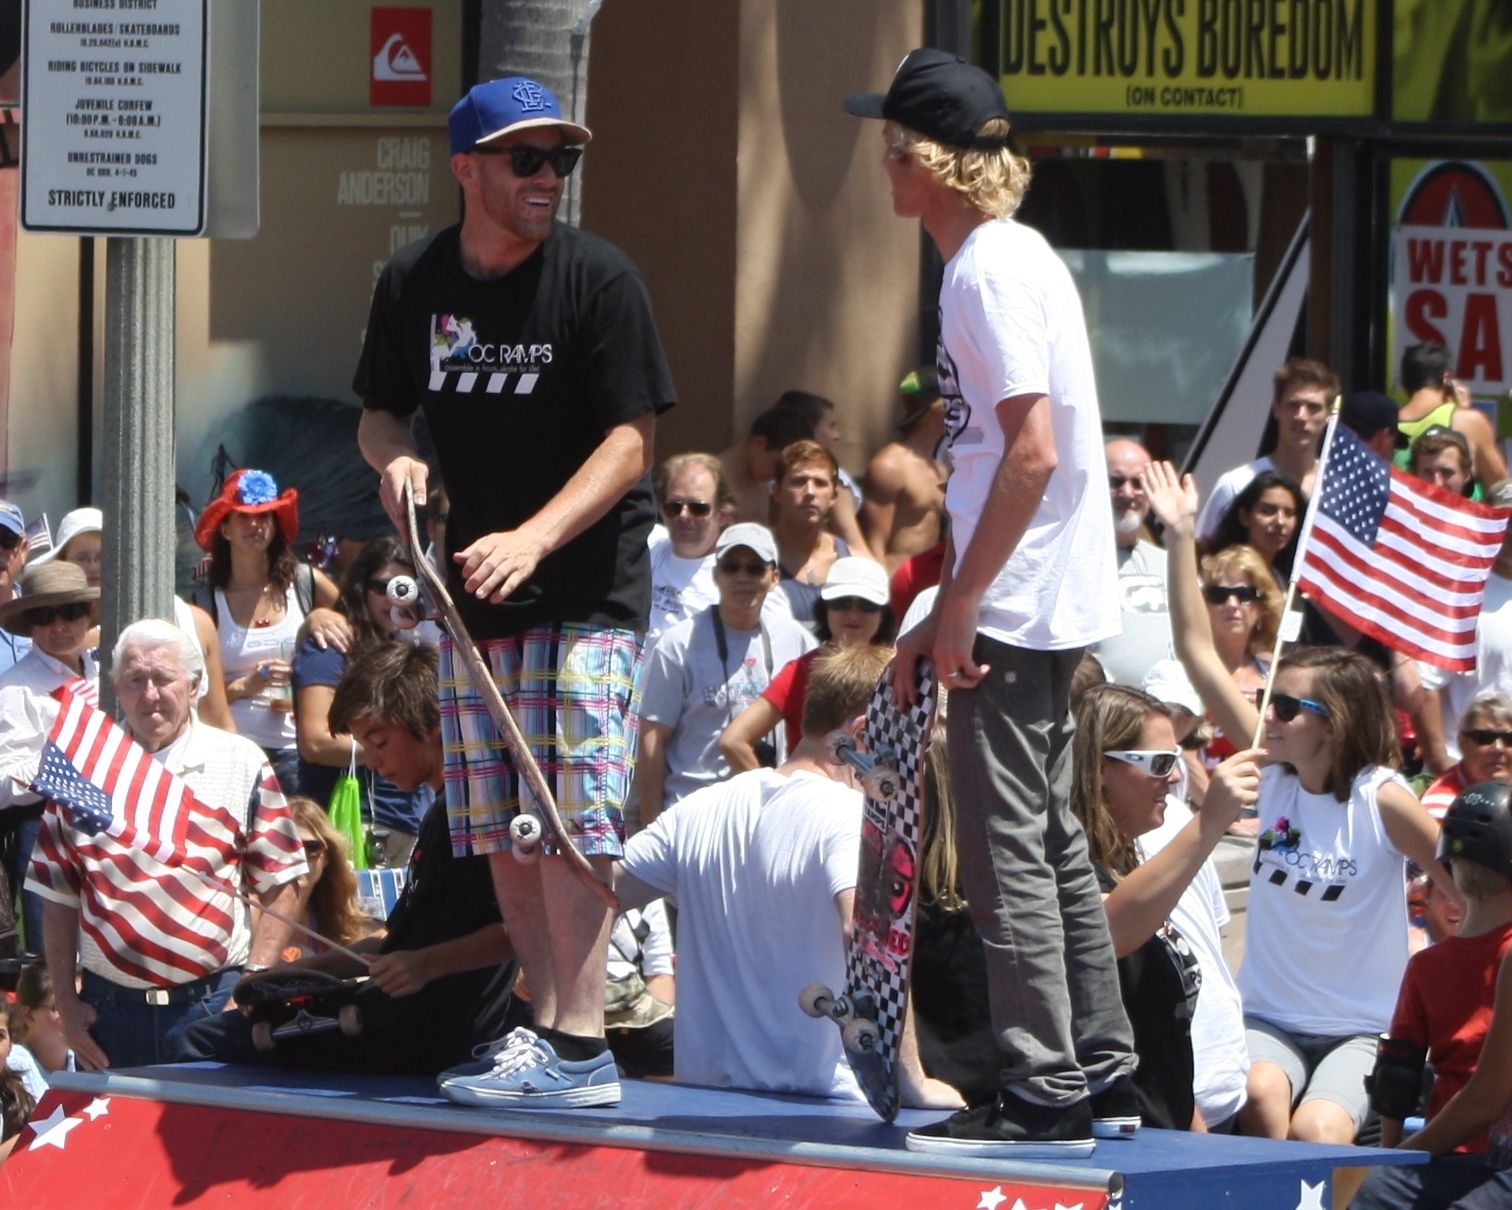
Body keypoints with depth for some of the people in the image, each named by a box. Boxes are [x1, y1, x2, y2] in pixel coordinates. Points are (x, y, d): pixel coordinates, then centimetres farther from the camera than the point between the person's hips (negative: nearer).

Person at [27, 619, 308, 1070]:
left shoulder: (241, 764, 3)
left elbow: (280, 887, 3)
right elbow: (59, 899, 10)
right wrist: (67, 1003, 4)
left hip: (213, 1011, -2)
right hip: (110, 1011, 2)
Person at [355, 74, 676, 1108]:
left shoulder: (599, 278, -9)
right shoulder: (415, 284, 5)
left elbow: (630, 441, -12)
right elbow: (381, 410, 18)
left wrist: (533, 539, -24)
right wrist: (394, 457, -7)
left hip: (589, 586, -6)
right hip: (474, 592, 6)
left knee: (571, 816, -13)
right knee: (501, 827, 6)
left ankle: (577, 1048, -15)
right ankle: (551, 1027, 13)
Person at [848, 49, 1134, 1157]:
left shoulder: (991, 272, -15)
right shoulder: (1005, 257, 16)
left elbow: (1034, 451, -23)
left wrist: (959, 605, -20)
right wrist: (947, 612, 20)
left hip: (1012, 612, -10)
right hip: (1052, 609, 10)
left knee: (1008, 852, -7)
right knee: (1051, 844, 15)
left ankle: (1046, 1094, -6)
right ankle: (1102, 1071, 20)